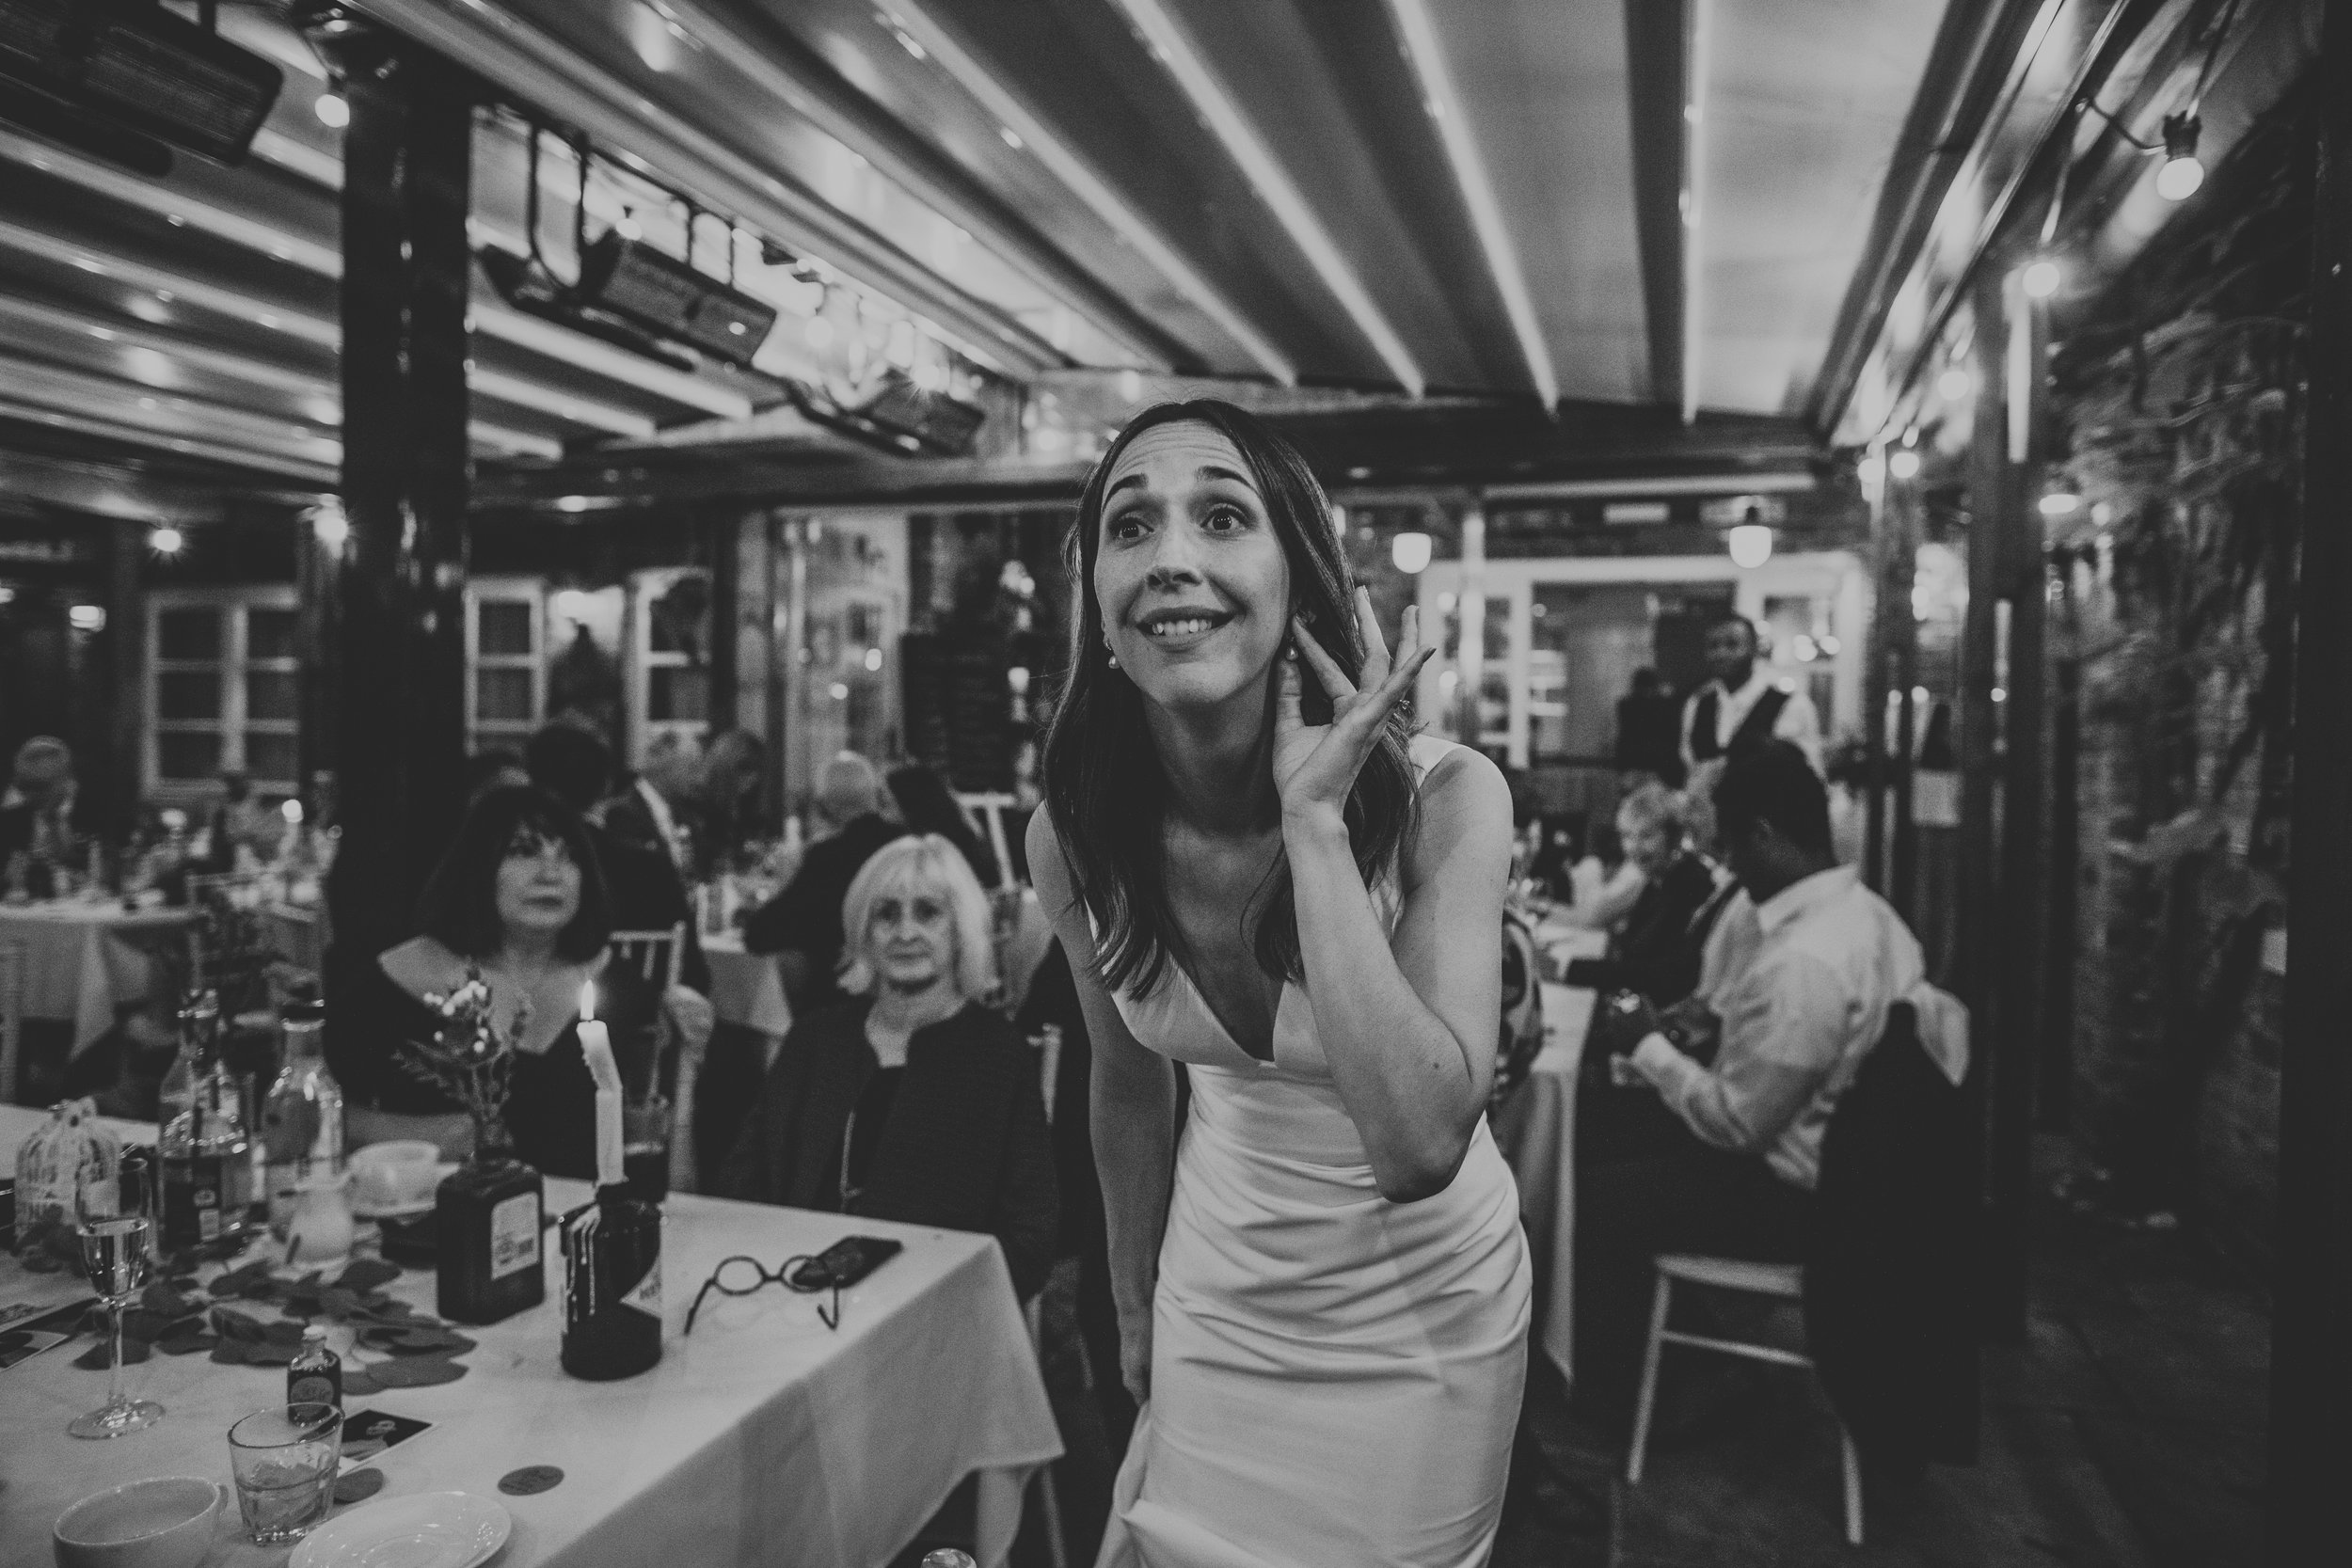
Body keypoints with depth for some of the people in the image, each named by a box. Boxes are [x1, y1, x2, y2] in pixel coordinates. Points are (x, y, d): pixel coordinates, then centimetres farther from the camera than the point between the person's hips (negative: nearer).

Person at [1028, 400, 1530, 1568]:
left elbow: (1418, 1145, -36)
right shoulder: (1071, 834, -15)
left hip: (1421, 1314, -2)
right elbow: (1128, 1085, 1)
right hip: (1213, 1306, 3)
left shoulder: (1444, 799, -25)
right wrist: (1135, 1312, 12)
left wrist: (1315, 821, -36)